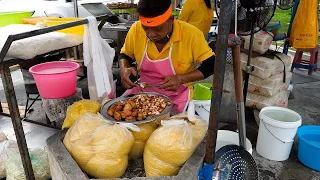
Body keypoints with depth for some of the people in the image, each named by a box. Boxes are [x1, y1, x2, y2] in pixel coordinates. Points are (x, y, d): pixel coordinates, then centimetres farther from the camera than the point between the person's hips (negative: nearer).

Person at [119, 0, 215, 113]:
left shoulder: (191, 34, -21)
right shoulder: (136, 29, -12)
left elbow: (210, 65, -11)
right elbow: (125, 54, 6)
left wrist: (181, 79, -24)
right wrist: (124, 69, -17)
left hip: (176, 95, -2)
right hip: (142, 90, 3)